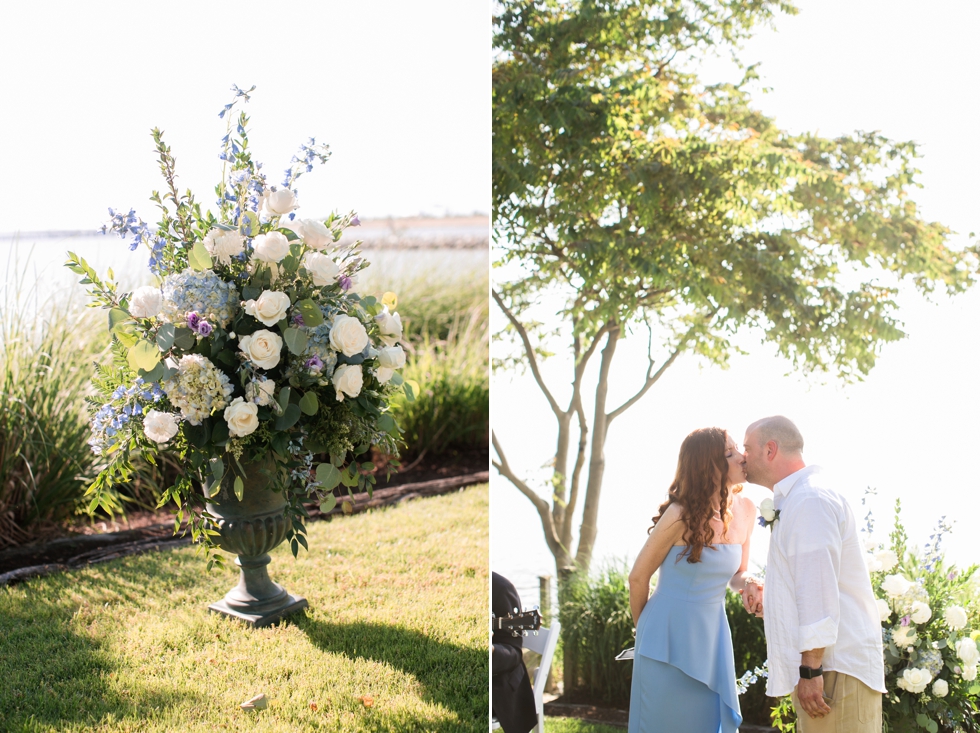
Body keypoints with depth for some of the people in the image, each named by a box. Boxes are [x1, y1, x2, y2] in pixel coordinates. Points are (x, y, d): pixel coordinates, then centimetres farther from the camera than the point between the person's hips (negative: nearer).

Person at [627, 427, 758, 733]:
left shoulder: (745, 510, -1)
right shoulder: (682, 514, -17)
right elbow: (638, 577, -6)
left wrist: (749, 586, -10)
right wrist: (645, 629, 8)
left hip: (713, 635, 5)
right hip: (670, 638, -5)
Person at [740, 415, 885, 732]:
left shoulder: (810, 500, -13)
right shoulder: (794, 500, 19)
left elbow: (819, 588, -20)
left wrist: (811, 670, -21)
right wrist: (767, 596, 12)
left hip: (835, 667, -10)